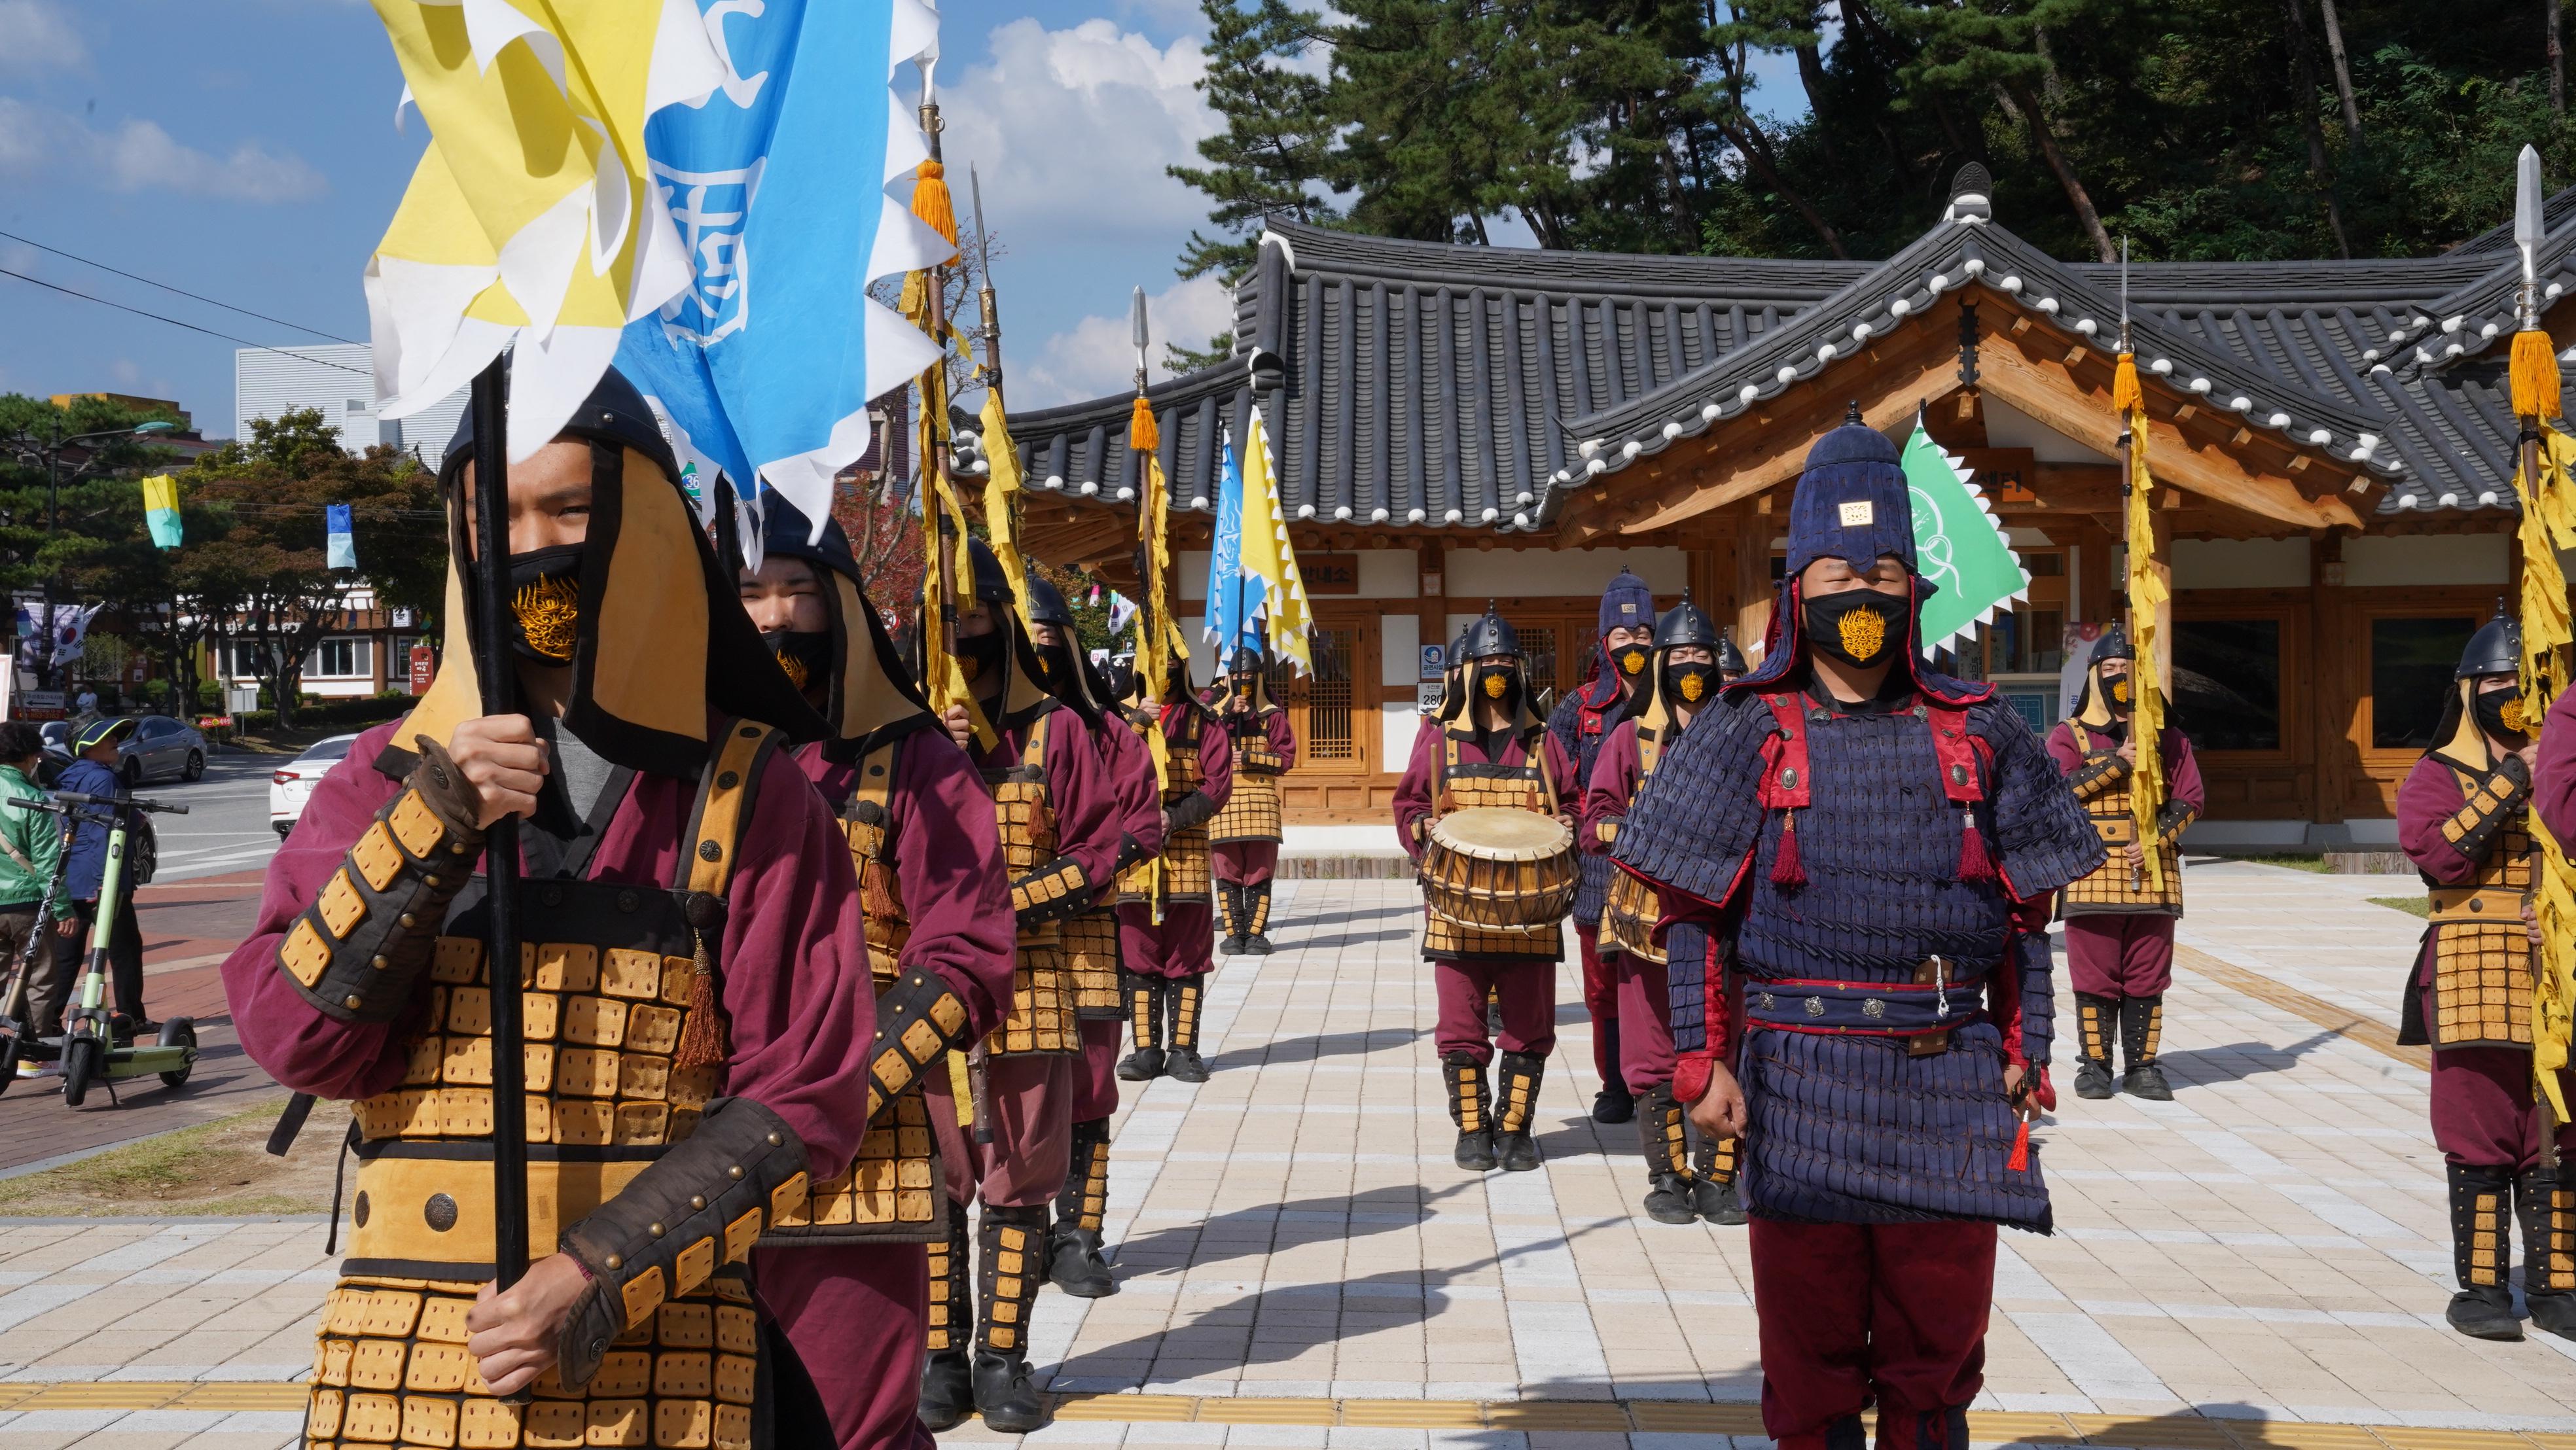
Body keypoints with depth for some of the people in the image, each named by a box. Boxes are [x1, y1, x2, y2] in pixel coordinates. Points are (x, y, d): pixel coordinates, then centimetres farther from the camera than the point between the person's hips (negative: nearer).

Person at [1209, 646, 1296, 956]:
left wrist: (1251, 758, -10)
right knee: (1227, 870, 0)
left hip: (1261, 800, -1)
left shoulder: (1273, 715, 9)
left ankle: (1256, 934, 3)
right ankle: (1234, 933, 6)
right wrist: (1227, 714, -10)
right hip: (1223, 801, 1)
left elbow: (1286, 758, 2)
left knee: (1259, 870, -1)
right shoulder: (1217, 711, 14)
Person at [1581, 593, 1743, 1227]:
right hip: (1651, 917, -1)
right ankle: (1669, 1179, 13)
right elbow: (1595, 824, 1)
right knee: (1655, 1056, 2)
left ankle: (1717, 1179, 12)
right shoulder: (1630, 738, 6)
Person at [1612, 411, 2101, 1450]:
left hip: (1950, 1087, 2)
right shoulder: (1745, 737, 1)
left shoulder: (1978, 736, 7)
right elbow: (1693, 918, 0)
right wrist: (1702, 1060, -6)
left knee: (1937, 1353, 12)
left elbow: (2025, 918, 9)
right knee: (1809, 1352, 10)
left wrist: (2024, 1051, 2)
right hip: (1799, 1081, -1)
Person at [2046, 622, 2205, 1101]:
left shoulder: (2166, 736, 12)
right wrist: (2118, 763, -13)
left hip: (2154, 877, 2)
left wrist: (2155, 842, -9)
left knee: (2148, 978, 5)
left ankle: (2143, 1066, 13)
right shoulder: (2070, 734, 6)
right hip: (2092, 877, -2)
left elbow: (2191, 798, 5)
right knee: (2094, 977, 0)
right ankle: (2094, 1065, 10)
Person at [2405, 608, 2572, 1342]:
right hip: (2475, 978, -3)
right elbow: (2441, 851, -16)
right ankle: (2482, 1287, 8)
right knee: (2479, 1138, 0)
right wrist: (2512, 778, -16)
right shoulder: (2437, 775, 3)